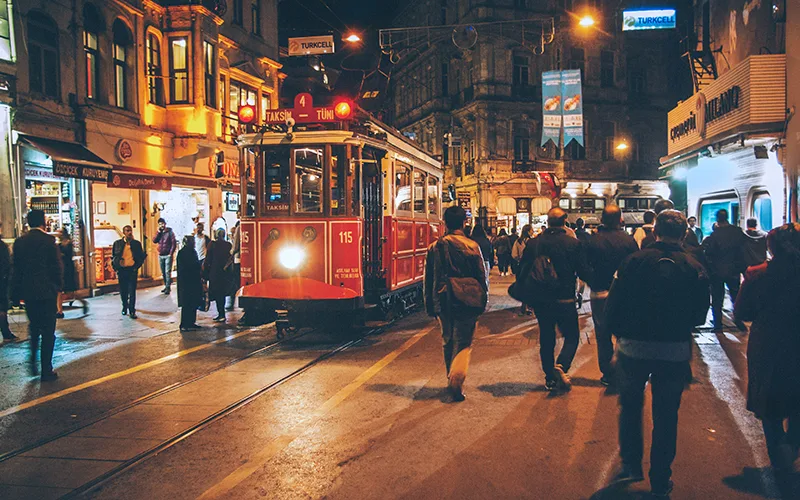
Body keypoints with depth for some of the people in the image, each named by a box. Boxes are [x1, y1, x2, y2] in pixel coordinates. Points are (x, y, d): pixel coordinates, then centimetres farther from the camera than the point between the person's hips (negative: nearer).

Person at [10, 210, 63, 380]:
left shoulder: (19, 242, 4)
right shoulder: (48, 240, -10)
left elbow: (15, 269, 6)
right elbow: (57, 266, -9)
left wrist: (16, 294, 11)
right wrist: (58, 286, 5)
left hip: (28, 292, 5)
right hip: (47, 291, -5)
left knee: (34, 328, 22)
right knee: (48, 331, 2)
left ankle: (33, 362, 16)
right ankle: (46, 370, 4)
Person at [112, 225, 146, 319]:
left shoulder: (137, 244, 5)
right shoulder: (117, 243, 5)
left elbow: (141, 257, 10)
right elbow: (113, 257, 9)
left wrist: (137, 266, -1)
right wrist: (116, 268, 1)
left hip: (132, 270, -1)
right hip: (121, 270, 1)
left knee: (132, 291, -6)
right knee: (123, 291, 9)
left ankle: (132, 311, -3)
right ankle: (125, 307, 30)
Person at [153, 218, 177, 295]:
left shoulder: (170, 232, -3)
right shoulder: (159, 233, 12)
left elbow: (174, 243, -6)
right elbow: (154, 240, -2)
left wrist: (171, 253, -12)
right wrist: (158, 232, -8)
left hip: (168, 255, -5)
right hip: (160, 256, 5)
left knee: (167, 272, -9)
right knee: (163, 273, 10)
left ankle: (168, 288, -9)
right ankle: (166, 286, 19)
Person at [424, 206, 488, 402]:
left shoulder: (434, 247, 0)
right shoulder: (472, 246, -7)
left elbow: (428, 279, 5)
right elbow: (483, 277, -3)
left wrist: (430, 306, 12)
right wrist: (482, 301, 9)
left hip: (443, 303, 3)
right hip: (467, 303, -3)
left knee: (448, 342, 18)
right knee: (463, 343, 4)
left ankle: (452, 380, 27)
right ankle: (457, 377, -17)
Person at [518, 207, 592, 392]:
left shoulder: (533, 243, -1)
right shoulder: (574, 243, -9)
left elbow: (523, 272, 2)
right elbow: (584, 273, -6)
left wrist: (527, 294, 14)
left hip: (540, 300, 3)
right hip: (565, 300, -3)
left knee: (546, 338, 14)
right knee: (572, 336, 11)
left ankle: (550, 378, 18)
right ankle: (561, 365, -13)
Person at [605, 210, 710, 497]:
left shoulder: (634, 261, -9)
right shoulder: (694, 268, -5)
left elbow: (613, 307, -9)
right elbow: (700, 315, 1)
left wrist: (619, 333, 8)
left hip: (633, 347, -1)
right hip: (675, 352, 1)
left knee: (630, 407, 21)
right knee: (666, 415, 13)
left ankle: (631, 465, 20)